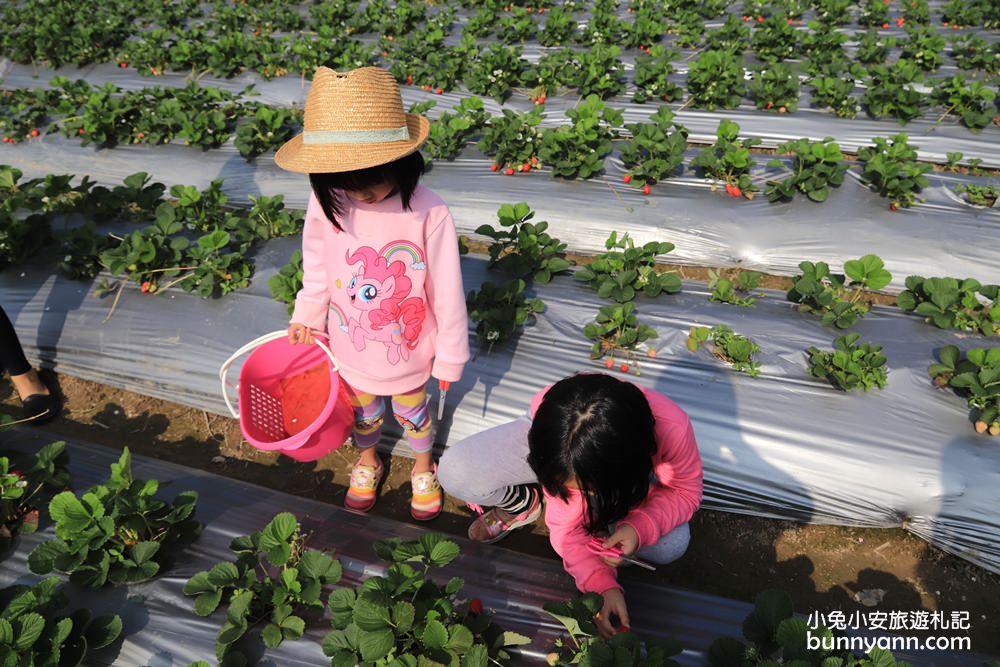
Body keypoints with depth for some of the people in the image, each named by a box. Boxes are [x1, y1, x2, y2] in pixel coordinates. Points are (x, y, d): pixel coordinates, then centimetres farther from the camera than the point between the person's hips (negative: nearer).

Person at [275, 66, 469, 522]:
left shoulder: (428, 213, -29)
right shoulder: (326, 202, -19)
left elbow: (446, 292, -19)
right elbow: (317, 266, 0)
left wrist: (450, 356, -10)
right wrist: (307, 314, 9)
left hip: (407, 349, -2)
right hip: (350, 347, 3)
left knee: (411, 411, 24)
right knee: (362, 410, 28)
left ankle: (423, 466, 54)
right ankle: (368, 459, 59)